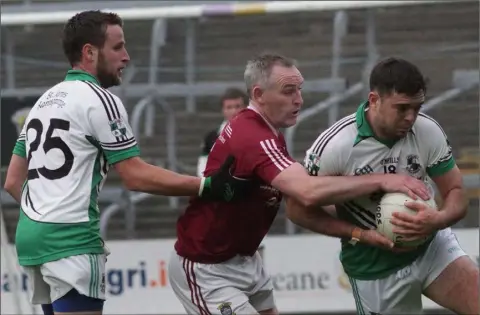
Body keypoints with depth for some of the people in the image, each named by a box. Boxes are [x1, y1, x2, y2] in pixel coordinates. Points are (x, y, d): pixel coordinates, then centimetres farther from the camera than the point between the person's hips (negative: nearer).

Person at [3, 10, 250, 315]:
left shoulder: (45, 101, 19)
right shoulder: (99, 100, -8)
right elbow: (136, 176, -13)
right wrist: (207, 187, -14)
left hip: (31, 234, 9)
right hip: (70, 241, -9)